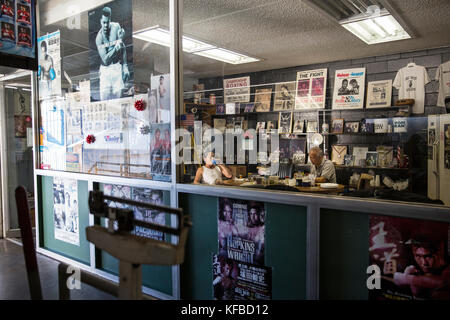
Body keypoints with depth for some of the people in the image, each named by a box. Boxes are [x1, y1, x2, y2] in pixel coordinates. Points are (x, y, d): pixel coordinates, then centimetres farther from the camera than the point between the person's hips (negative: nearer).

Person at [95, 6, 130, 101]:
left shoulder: (116, 27, -4)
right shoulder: (99, 37, -7)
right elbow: (105, 60, -15)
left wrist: (125, 66, 0)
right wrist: (118, 43, -22)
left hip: (117, 67, 0)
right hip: (105, 69, 0)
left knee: (118, 96, -1)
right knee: (104, 98, -2)